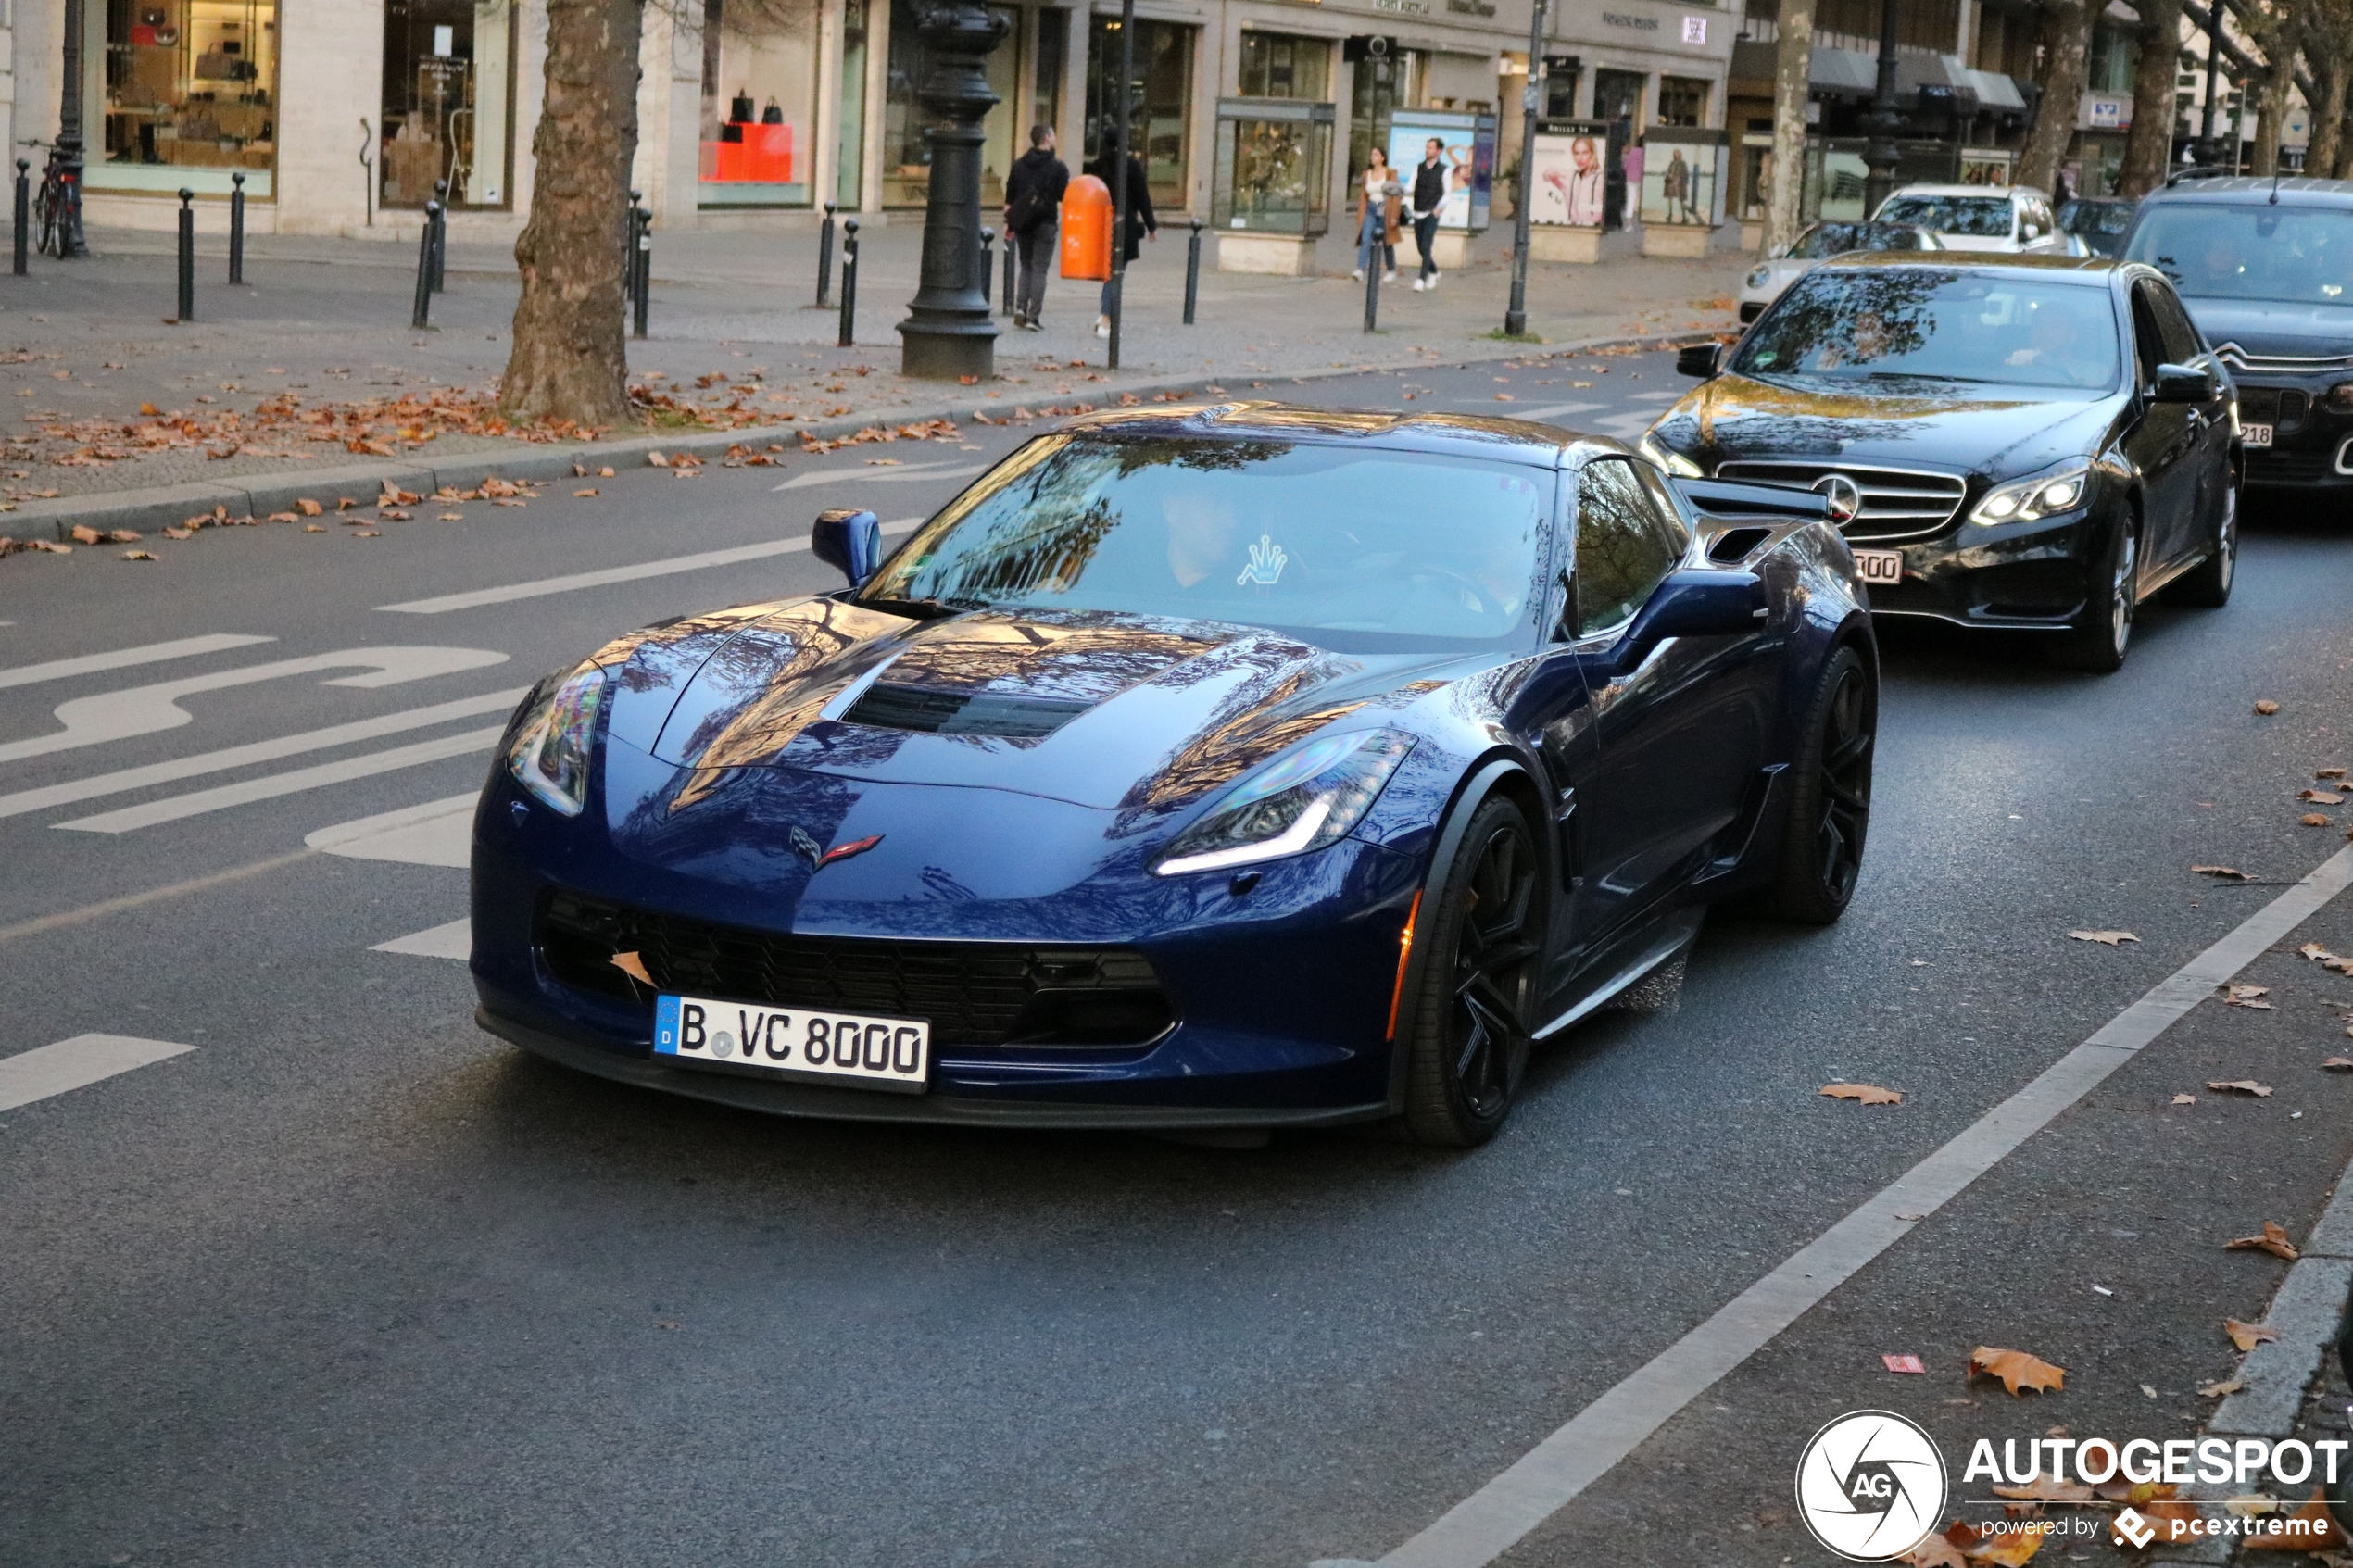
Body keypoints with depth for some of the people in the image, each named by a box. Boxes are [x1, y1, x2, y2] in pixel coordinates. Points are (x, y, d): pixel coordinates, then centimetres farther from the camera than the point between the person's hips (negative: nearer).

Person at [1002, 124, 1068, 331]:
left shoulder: (1018, 166, 10)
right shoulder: (1057, 167, -4)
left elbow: (1009, 199, 10)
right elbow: (1062, 199, -10)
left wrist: (1008, 223, 13)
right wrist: (1062, 221, -6)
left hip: (1023, 225, 4)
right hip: (1045, 224, -4)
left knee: (1026, 267, 16)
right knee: (1039, 269, -1)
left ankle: (1020, 309, 0)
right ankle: (1033, 316, -4)